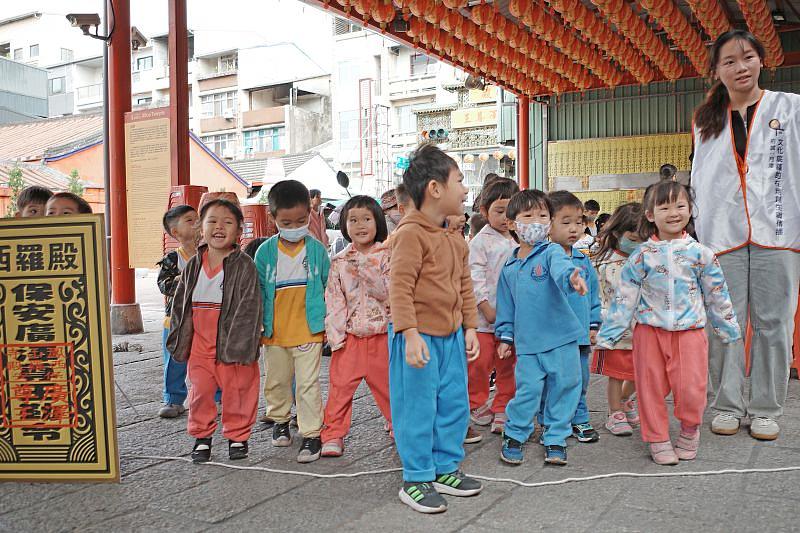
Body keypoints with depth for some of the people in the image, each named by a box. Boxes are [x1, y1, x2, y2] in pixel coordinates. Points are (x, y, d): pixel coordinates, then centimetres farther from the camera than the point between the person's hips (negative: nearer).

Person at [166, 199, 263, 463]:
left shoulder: (244, 265, -8)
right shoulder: (193, 266, 6)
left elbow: (248, 307, -13)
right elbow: (180, 303, 13)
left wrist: (239, 344, -17)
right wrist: (177, 340, 11)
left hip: (231, 343, -4)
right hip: (200, 344, 4)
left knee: (237, 390, 6)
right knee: (201, 390, 9)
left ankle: (237, 435, 25)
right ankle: (202, 436, 28)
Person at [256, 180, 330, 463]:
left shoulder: (316, 249, -5)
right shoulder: (265, 251, -4)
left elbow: (328, 287, 3)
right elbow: (258, 291, 2)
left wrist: (329, 322, 2)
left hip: (309, 330, -2)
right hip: (274, 332, 2)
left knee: (308, 383, -1)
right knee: (276, 381, 18)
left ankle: (312, 433, 10)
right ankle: (280, 420, 40)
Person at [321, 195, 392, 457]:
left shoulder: (386, 256, 1)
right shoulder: (339, 262, 4)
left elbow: (389, 292, -9)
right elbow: (334, 300, 0)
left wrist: (365, 269, -18)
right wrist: (335, 334, -7)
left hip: (381, 334, -1)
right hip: (349, 335, 1)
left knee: (387, 385, 10)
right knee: (339, 386, 1)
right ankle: (333, 436, 12)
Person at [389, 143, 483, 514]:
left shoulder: (455, 239, 12)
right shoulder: (410, 234, -16)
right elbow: (399, 288, -20)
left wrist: (470, 327, 15)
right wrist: (411, 335, -25)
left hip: (451, 335, 9)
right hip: (419, 336, -9)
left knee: (454, 403, 15)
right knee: (418, 409, 1)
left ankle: (445, 468, 31)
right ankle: (416, 480, 16)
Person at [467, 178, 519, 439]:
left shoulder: (518, 241, 10)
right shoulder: (481, 241, -6)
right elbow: (475, 276, -11)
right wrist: (486, 308, -16)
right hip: (485, 314, -5)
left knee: (508, 365, 11)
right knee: (479, 362, 1)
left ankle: (502, 410, 23)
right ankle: (477, 404, 21)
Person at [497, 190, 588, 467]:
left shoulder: (552, 252, -6)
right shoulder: (510, 266, 8)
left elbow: (561, 268, -30)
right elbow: (506, 304, 17)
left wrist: (571, 278, -52)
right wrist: (505, 336, 14)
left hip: (561, 338, -2)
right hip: (527, 342, 2)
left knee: (564, 388, 6)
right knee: (527, 390, -1)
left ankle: (555, 439, 25)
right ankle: (514, 435, 21)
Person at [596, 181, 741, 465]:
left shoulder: (700, 253, 1)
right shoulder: (641, 256, -2)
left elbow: (717, 294, 11)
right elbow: (624, 297, 1)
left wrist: (729, 328, 17)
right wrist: (607, 334, 0)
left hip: (689, 331, 0)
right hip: (649, 332, 0)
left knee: (691, 389, -3)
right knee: (651, 387, 5)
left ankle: (689, 430, 26)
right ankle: (658, 439, 22)